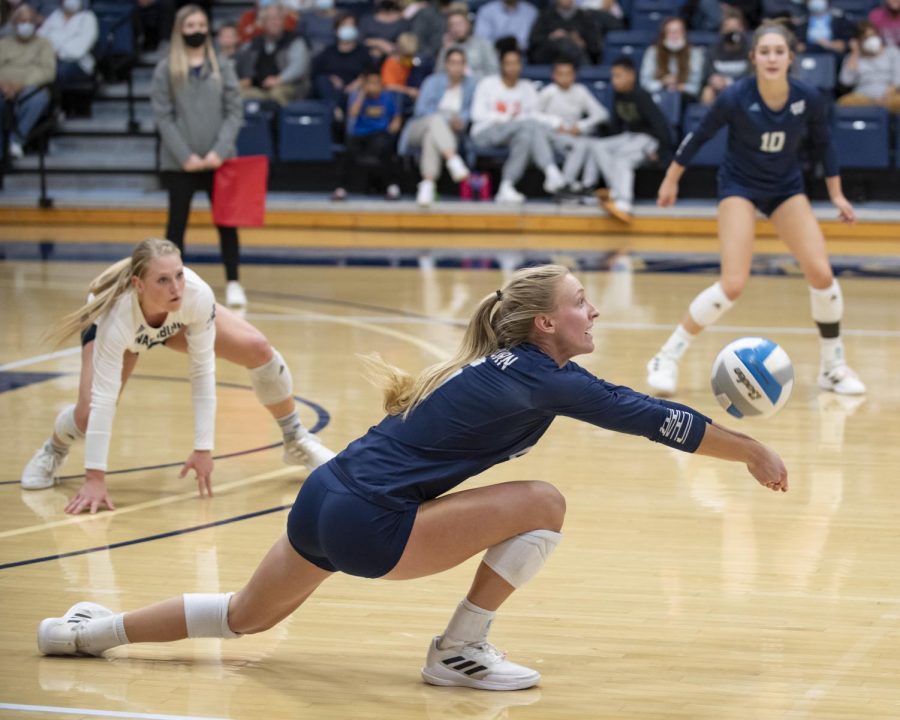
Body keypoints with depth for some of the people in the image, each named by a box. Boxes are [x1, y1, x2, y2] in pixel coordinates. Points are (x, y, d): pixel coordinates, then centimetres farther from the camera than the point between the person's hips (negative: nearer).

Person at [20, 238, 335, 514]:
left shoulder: (197, 296, -40)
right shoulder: (117, 313, -46)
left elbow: (202, 372, -30)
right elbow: (103, 398, -43)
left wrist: (203, 449, -30)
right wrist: (95, 478, -43)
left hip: (177, 321, 2)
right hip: (107, 326, -2)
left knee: (260, 350, -12)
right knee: (88, 414, -22)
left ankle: (296, 442, 12)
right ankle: (53, 450, 15)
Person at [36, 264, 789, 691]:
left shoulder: (498, 366, 13)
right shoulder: (544, 381, -12)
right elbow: (650, 417, -12)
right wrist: (752, 453, -4)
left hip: (324, 501, 9)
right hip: (367, 525, -9)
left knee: (244, 617, 30)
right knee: (542, 505, -8)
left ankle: (93, 630, 33)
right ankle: (459, 653, 1)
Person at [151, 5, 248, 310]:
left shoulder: (222, 68, 6)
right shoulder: (165, 70, 1)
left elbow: (234, 111, 2)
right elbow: (163, 116, -3)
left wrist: (220, 150, -11)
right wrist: (185, 155, -12)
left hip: (218, 160, 1)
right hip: (178, 162, -1)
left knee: (226, 220, 1)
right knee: (177, 222, 4)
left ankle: (233, 283, 8)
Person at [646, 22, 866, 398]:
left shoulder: (809, 99, -16)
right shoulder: (736, 98, -23)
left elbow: (822, 143, 3)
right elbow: (699, 135, -7)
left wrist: (836, 194, 8)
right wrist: (671, 180, 3)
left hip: (786, 188, 3)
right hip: (740, 186, -3)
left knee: (821, 273, -9)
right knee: (733, 284, -19)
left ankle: (833, 366, 10)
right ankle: (667, 359, -6)